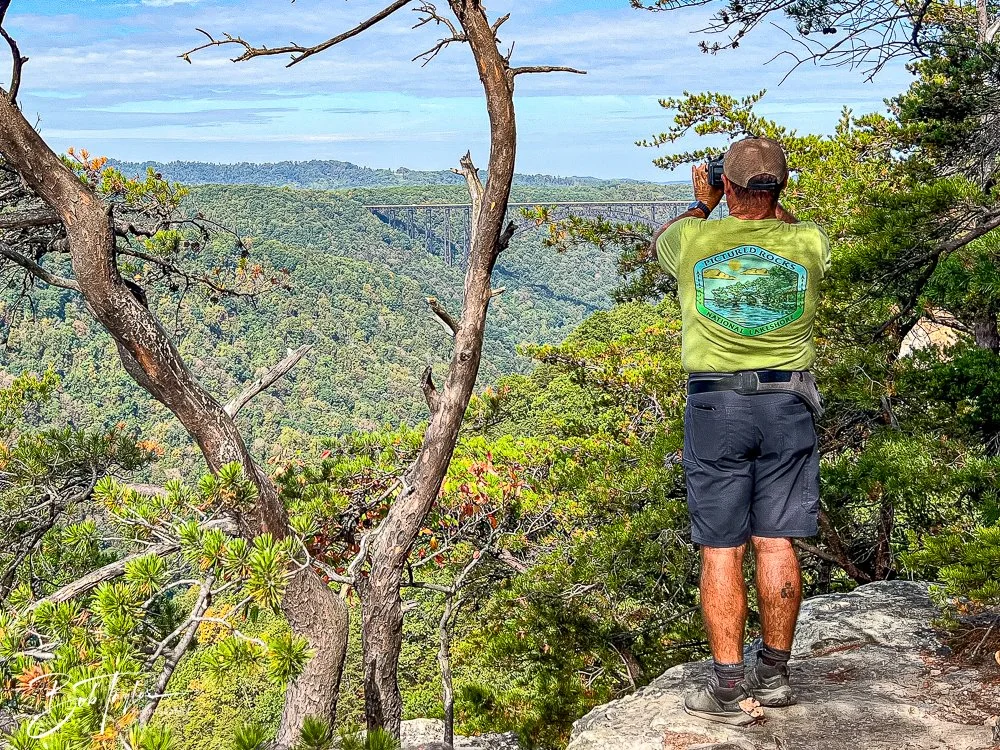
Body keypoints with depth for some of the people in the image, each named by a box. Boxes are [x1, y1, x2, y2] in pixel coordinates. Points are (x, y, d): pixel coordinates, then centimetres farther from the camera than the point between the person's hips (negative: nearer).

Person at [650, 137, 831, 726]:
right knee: (777, 543, 8)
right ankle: (773, 675, 20)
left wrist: (703, 204, 34)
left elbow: (660, 241, 22)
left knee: (721, 549, 1)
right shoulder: (808, 242, -2)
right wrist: (772, 206, 33)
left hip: (716, 404, -2)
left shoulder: (696, 240, -4)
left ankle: (728, 689, 4)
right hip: (788, 403, 2)